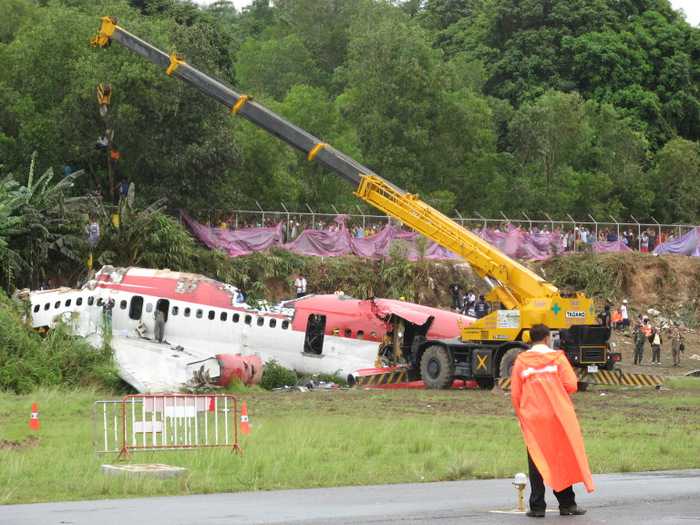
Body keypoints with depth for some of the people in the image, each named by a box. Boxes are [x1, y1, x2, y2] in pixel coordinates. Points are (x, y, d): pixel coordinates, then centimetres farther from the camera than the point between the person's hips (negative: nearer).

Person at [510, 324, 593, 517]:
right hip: (558, 417, -1)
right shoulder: (557, 358, -2)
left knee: (537, 462, 6)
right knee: (563, 459, 8)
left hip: (532, 418, 1)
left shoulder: (521, 361, 3)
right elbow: (571, 386, -7)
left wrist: (521, 416, 15)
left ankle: (537, 506, 4)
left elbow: (515, 394, 2)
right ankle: (567, 504, 11)